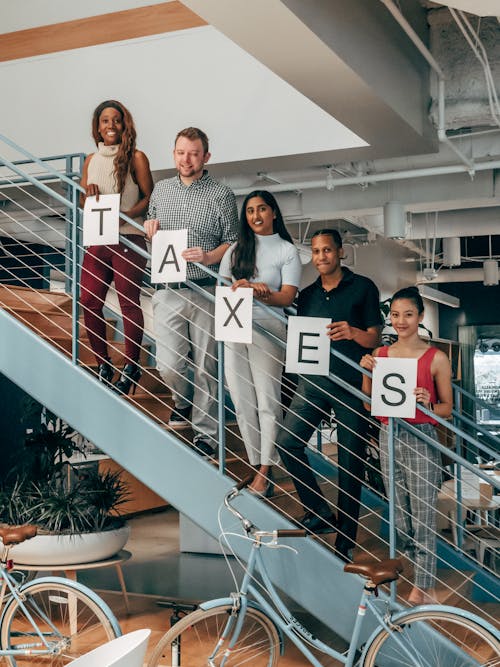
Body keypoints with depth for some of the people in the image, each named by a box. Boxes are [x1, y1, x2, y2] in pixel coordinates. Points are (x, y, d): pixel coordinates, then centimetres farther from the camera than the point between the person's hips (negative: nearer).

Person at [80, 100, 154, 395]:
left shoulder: (136, 158, -1)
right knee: (89, 301, 2)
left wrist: (125, 215, -18)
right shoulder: (92, 160, 13)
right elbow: (82, 203, 19)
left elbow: (149, 198, -3)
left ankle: (132, 367, 10)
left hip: (128, 240, -5)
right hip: (97, 240, 5)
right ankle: (103, 365, 17)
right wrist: (88, 193, -4)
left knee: (129, 302, -2)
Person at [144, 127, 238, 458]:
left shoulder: (222, 195, -1)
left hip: (205, 292, -3)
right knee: (169, 365, -1)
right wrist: (150, 225, 3)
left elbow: (233, 242, 1)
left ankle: (205, 431, 16)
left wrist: (208, 257, -18)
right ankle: (184, 402, 32)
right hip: (167, 291, 3)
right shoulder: (161, 189, 12)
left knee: (205, 365, 2)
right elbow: (151, 223, 27)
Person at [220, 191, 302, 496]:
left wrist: (257, 292, -21)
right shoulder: (236, 249, 17)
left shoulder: (287, 250, 5)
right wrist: (243, 288, -8)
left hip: (267, 330, -4)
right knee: (242, 402, 3)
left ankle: (264, 473, -5)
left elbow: (287, 297, -3)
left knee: (267, 402, -7)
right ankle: (256, 465, 11)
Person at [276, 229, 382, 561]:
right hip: (314, 381, 4)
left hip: (352, 384, -4)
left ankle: (346, 542, 11)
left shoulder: (362, 287, 2)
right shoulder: (308, 294, 14)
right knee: (288, 442, -10)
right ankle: (321, 512, 6)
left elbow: (375, 338, -1)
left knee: (350, 462, 1)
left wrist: (352, 332, -21)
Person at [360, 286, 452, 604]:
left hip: (421, 438, -4)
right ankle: (424, 570, 29)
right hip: (389, 436, 4)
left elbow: (447, 407, 1)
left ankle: (424, 587, 9)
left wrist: (428, 404, -19)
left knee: (423, 516, -2)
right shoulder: (380, 354, 7)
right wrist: (367, 372, -5)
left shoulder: (436, 358, -4)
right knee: (400, 516, 11)